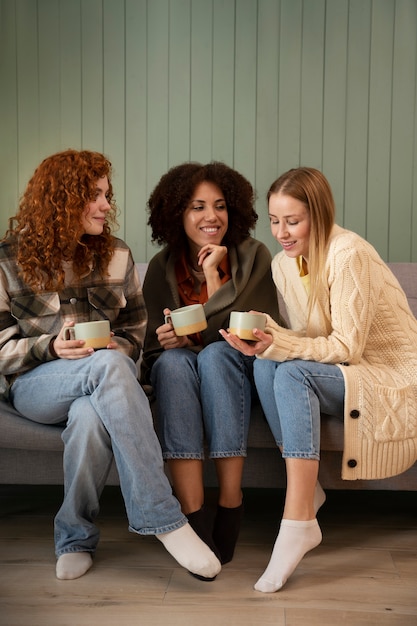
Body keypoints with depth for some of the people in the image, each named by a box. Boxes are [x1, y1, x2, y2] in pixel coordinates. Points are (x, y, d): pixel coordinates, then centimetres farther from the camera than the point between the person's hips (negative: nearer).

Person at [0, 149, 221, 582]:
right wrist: (51, 348, -18)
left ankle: (75, 538, -13)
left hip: (100, 381, 2)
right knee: (110, 365, -38)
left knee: (90, 415, -39)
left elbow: (136, 327, 15)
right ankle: (165, 521, -38)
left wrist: (117, 347, -8)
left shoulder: (116, 256, 11)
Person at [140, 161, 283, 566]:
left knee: (215, 354, -34)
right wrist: (167, 341, -23)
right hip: (179, 374, 2)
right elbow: (153, 348, 0)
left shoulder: (253, 256, -3)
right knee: (173, 361, -32)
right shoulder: (162, 267, 2)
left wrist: (212, 274, -16)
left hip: (237, 371, -1)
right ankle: (193, 514, -39)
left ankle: (230, 503, -31)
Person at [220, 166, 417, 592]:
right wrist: (266, 339, -17)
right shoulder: (283, 264, 3)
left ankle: (298, 524, -30)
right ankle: (308, 492, -12)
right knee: (266, 365, -21)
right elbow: (308, 339, 3)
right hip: (343, 376, 7)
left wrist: (278, 345, -33)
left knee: (293, 374, -30)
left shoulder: (348, 254, -20)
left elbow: (348, 347, -22)